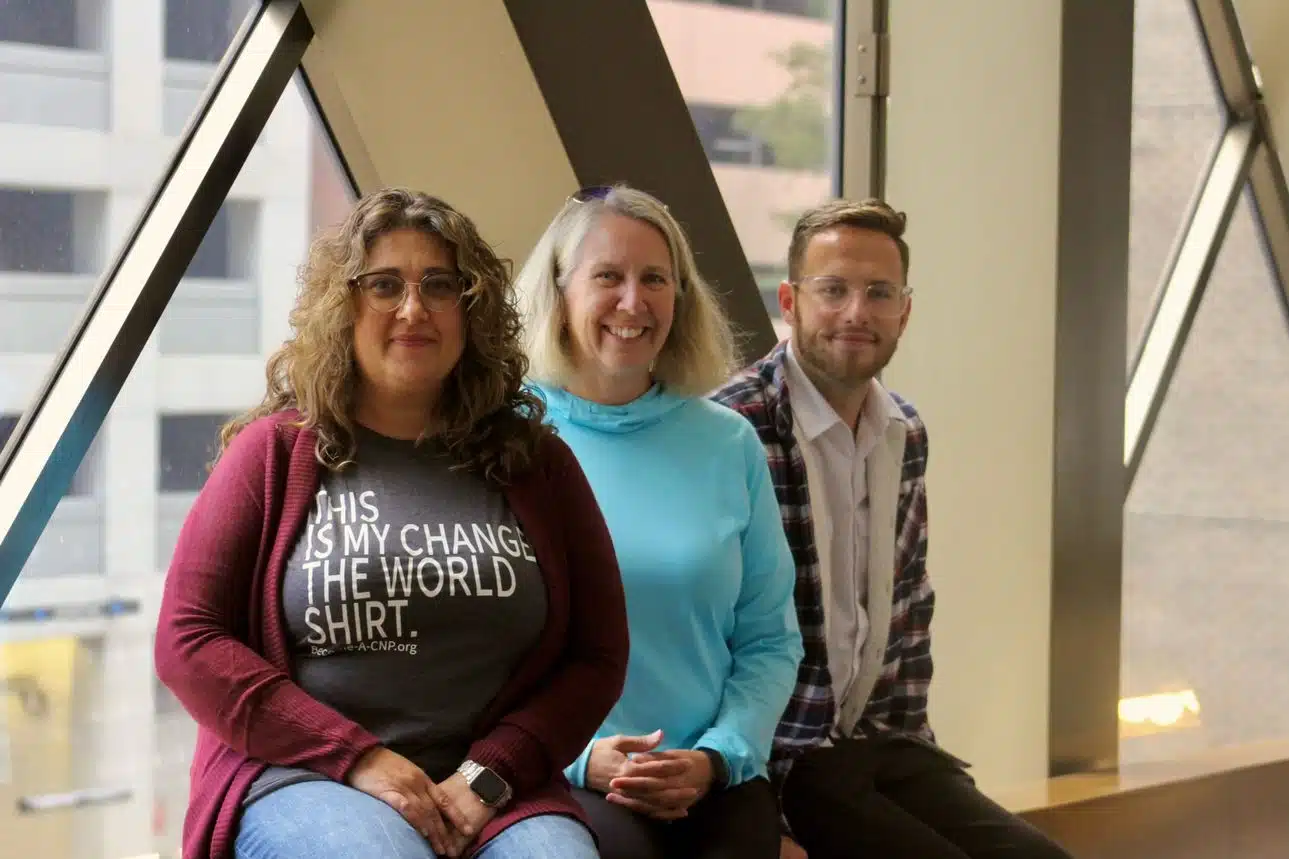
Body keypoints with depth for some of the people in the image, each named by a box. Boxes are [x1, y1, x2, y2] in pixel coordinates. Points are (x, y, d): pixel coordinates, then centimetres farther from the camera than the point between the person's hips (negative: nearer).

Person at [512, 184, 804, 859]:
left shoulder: (728, 443, 11)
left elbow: (769, 640, 12)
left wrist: (717, 756, -5)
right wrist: (577, 758, -13)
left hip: (710, 780, 3)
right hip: (556, 779, -3)